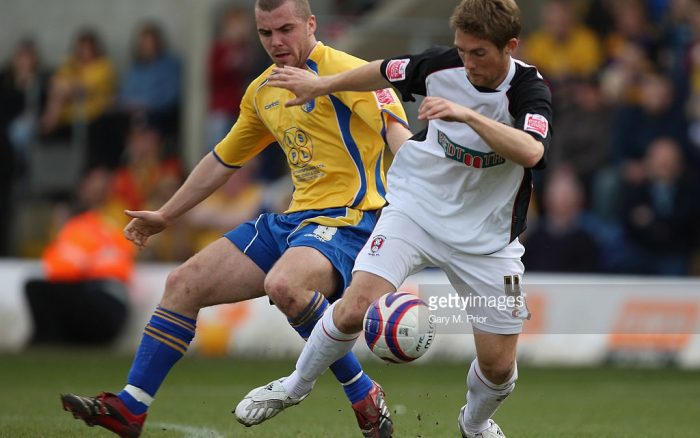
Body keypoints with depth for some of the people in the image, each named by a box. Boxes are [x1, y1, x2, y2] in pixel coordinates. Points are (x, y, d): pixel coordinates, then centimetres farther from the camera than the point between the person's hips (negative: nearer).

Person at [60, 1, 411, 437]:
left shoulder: (343, 71, -10)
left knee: (283, 284, -38)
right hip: (294, 220, 9)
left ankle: (365, 398, -21)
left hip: (347, 220, -8)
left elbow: (398, 131, -23)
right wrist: (164, 215, 36)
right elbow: (223, 160, 30)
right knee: (184, 284, 3)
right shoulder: (262, 92, 16)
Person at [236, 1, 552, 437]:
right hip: (417, 205, 1)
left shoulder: (530, 91, -21)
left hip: (486, 235, -1)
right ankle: (295, 386, 7)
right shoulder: (442, 64, -12)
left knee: (499, 365, 2)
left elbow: (531, 152, -43)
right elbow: (385, 73, 10)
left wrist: (468, 115, -51)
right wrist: (320, 85, 20)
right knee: (358, 307, -21)